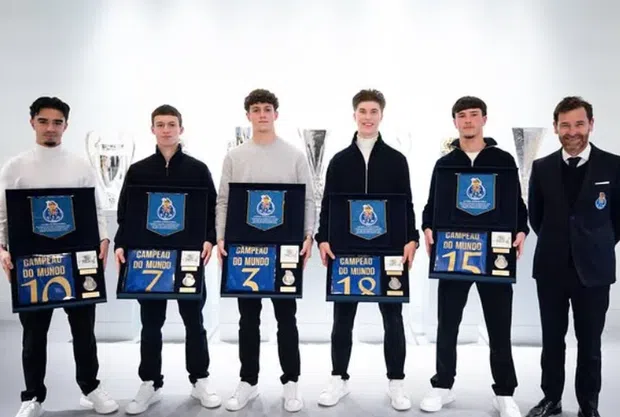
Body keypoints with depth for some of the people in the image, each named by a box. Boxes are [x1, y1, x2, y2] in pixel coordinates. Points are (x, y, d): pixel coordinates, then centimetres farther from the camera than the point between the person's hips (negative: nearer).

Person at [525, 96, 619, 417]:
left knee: (589, 343, 10)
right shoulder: (542, 168, 2)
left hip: (593, 268, -1)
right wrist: (555, 243, 10)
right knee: (552, 339, 12)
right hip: (551, 268, 2)